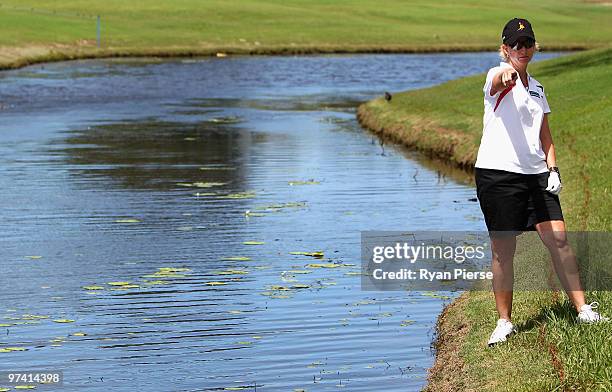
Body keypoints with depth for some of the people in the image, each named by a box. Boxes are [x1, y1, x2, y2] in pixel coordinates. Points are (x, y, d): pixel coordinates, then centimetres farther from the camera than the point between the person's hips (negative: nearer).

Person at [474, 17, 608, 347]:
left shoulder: (536, 88, 18)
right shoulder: (498, 77, -3)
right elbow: (499, 80, -30)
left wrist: (553, 169, 9)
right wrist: (507, 72, -54)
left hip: (535, 174, 5)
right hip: (497, 172, -5)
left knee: (558, 239, -2)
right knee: (503, 250, -3)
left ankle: (583, 310, 4)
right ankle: (505, 322, 7)